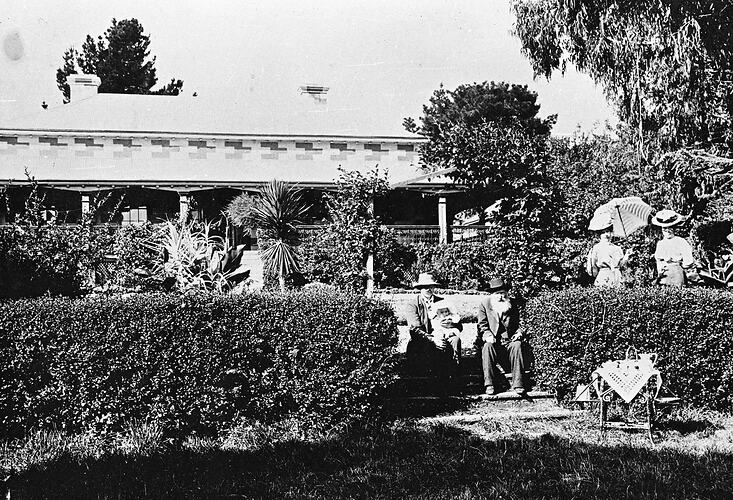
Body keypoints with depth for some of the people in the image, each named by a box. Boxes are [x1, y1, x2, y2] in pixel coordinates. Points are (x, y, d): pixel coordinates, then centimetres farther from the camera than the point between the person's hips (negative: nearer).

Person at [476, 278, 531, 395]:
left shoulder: (512, 305, 12)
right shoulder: (484, 304, 7)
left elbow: (518, 324, 18)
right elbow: (482, 325, 5)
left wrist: (519, 332, -4)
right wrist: (488, 336, -14)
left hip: (509, 341, 1)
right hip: (493, 341, -1)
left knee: (517, 345, -32)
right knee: (488, 346, -35)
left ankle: (518, 384, -34)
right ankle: (489, 384, -34)